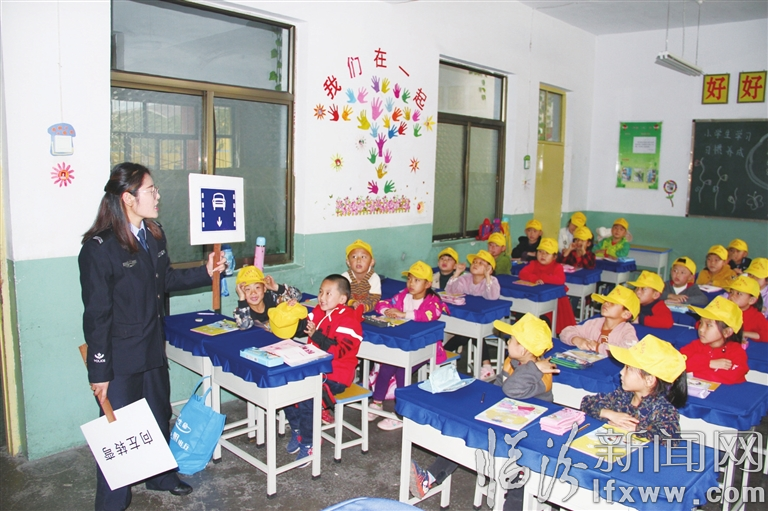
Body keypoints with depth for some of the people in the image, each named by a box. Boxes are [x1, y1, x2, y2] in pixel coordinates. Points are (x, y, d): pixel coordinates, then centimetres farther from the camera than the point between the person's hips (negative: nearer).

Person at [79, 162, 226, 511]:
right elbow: (96, 315, -19)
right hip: (120, 359, -8)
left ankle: (161, 476, 46)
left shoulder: (154, 236, 2)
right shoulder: (99, 248, -21)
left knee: (159, 416, 23)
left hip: (153, 350, 8)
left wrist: (206, 272, 7)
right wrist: (99, 372, -15)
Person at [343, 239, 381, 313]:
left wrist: (365, 306, -35)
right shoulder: (345, 277, -10)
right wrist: (352, 303, -34)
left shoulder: (374, 278, -11)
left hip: (368, 311, 1)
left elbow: (374, 298, -13)